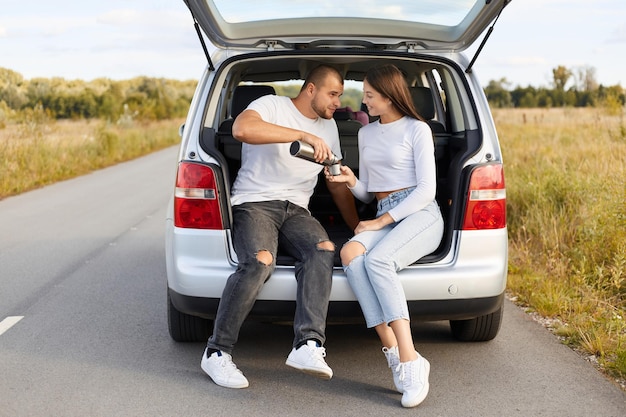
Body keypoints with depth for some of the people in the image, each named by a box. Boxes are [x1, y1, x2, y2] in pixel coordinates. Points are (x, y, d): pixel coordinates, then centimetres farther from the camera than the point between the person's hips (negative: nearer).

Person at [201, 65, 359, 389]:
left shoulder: (328, 127, 21)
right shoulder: (272, 106, 0)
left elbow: (338, 185, 27)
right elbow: (241, 129, -25)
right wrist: (303, 135, -26)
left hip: (295, 210, 5)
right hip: (254, 203, -5)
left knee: (324, 249, -29)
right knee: (261, 261, -35)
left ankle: (308, 346, -40)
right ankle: (217, 352, -20)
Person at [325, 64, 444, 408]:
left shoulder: (417, 129, 1)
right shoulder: (366, 134, 21)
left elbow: (426, 190, -6)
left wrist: (383, 221, -13)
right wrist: (351, 181, 1)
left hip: (421, 215, -5)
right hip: (383, 218, 5)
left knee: (377, 260, -35)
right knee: (350, 254, -30)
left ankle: (409, 360, -37)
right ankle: (394, 353, -33)